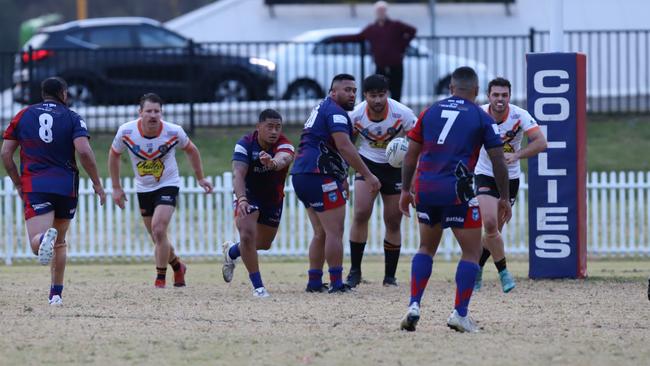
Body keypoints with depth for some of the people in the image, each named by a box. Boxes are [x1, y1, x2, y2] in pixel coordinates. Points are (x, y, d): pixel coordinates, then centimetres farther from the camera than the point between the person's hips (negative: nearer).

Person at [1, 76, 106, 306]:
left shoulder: (23, 115, 10)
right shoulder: (72, 118, 4)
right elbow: (84, 151, -11)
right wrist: (97, 183, -2)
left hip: (34, 186, -1)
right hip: (66, 186, 1)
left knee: (36, 244, -12)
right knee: (59, 243, 19)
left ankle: (44, 237, -47)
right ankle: (56, 294, 17)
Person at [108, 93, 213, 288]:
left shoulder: (174, 132, -19)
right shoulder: (126, 131, -17)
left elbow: (191, 150, 2)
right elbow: (114, 155, 2)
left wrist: (200, 178, 8)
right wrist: (116, 188, 3)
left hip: (168, 186, -3)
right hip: (143, 189, 3)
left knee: (158, 230, -21)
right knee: (158, 237, 11)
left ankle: (161, 278, -7)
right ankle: (177, 267, 39)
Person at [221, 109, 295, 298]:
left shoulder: (284, 145, -24)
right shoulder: (245, 144, -24)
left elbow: (283, 159, -49)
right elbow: (238, 174, -34)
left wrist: (273, 163, -74)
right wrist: (241, 199, -52)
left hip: (273, 197, 3)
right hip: (248, 195, -3)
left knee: (264, 244, 17)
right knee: (248, 235, -25)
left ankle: (232, 252, 49)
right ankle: (258, 286, -13)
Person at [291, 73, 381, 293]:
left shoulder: (322, 109, 24)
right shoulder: (335, 111, -8)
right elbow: (344, 146, -20)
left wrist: (342, 180, 33)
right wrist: (368, 175, -20)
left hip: (301, 176, 10)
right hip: (320, 177, -10)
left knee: (321, 233, 15)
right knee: (335, 231, -8)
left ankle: (314, 282, 15)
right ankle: (337, 283, -9)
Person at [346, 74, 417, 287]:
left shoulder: (402, 114, -21)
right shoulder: (356, 115, -15)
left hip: (396, 166, 0)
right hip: (367, 163, 0)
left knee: (393, 223, 2)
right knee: (361, 214, -16)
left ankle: (390, 276, 15)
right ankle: (355, 271, -5)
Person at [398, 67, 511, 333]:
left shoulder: (431, 112, 13)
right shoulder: (482, 118, 4)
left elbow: (411, 154, 13)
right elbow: (498, 161, 3)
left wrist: (405, 190, 21)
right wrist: (504, 198, 13)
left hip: (425, 189, 4)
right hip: (456, 191, -4)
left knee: (426, 248, 21)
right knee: (471, 252, 7)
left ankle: (414, 306, 8)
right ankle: (460, 313, -4)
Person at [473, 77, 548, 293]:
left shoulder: (519, 116, -17)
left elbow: (541, 143, -23)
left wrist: (516, 155, -35)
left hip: (510, 178, 1)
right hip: (485, 176, -1)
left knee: (495, 230, 7)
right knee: (490, 223, -20)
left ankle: (476, 269, 30)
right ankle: (504, 273, -7)